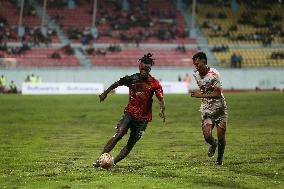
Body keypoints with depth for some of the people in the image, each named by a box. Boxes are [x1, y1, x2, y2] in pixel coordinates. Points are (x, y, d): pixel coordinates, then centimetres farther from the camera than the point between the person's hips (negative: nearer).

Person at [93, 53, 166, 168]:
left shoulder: (154, 83, -5)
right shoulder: (132, 79, 0)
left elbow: (161, 99, -13)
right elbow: (117, 84, 16)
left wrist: (162, 110, -33)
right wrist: (105, 93, 25)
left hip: (143, 118, 0)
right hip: (130, 113, 0)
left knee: (130, 144, -3)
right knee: (118, 135, -20)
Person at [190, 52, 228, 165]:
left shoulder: (214, 74, -18)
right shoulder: (196, 74, 3)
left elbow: (218, 94, -21)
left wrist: (201, 95, -25)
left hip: (219, 108, -4)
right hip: (206, 109, 4)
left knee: (221, 136, 1)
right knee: (207, 136, -14)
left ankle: (220, 158, 25)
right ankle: (213, 144, 21)